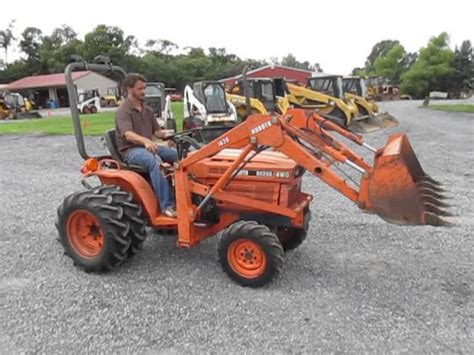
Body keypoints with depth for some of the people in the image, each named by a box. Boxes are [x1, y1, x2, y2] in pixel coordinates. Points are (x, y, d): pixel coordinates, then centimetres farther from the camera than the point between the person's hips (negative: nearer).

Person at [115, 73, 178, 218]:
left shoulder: (147, 110, 16)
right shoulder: (123, 111, -8)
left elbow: (156, 131, 15)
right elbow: (128, 134, -25)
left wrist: (165, 134, -10)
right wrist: (145, 141, -46)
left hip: (149, 147, 7)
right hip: (131, 150, -7)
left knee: (178, 155, -17)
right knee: (154, 161, -38)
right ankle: (167, 205, -39)